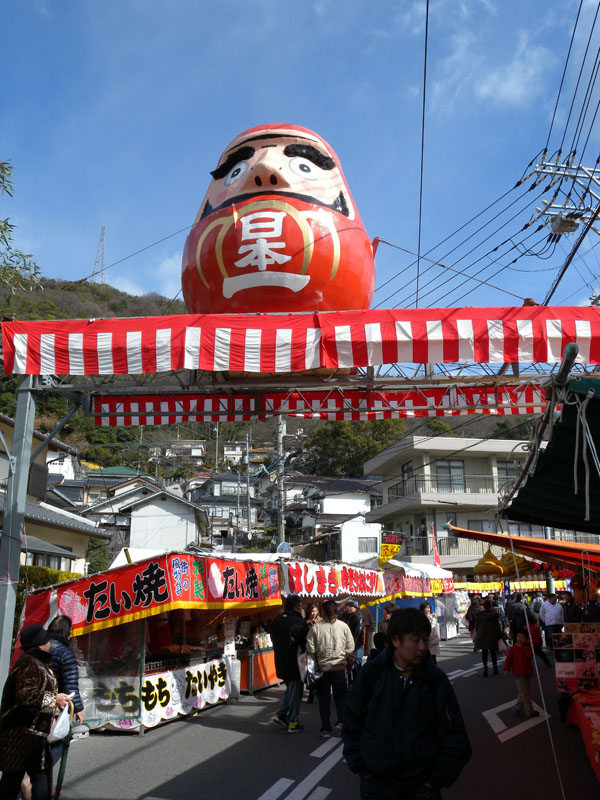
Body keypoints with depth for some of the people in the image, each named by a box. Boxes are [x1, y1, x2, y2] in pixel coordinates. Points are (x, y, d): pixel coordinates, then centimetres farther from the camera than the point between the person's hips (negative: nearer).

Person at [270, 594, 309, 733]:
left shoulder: (276, 621, 3)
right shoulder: (299, 622, -20)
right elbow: (306, 643, -14)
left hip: (280, 663, 7)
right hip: (295, 664, -7)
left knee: (290, 689, 25)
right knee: (295, 692, 7)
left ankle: (281, 714, 18)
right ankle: (292, 723, 14)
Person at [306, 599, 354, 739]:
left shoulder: (315, 627, -9)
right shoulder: (343, 626, -6)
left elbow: (310, 649, -8)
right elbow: (350, 648, -1)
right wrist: (350, 663, 14)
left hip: (322, 668, 0)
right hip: (339, 667, 0)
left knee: (324, 698, 11)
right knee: (341, 695, 15)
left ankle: (326, 728, 14)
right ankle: (342, 720, 0)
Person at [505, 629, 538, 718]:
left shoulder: (527, 648, 8)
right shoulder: (512, 649, -3)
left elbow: (530, 655, -13)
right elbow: (508, 660, -6)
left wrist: (522, 647, -16)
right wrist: (506, 669, -17)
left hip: (527, 672, 6)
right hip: (519, 674, -5)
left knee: (526, 692, 12)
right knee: (524, 693, -6)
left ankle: (517, 708, 24)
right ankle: (530, 711, 3)